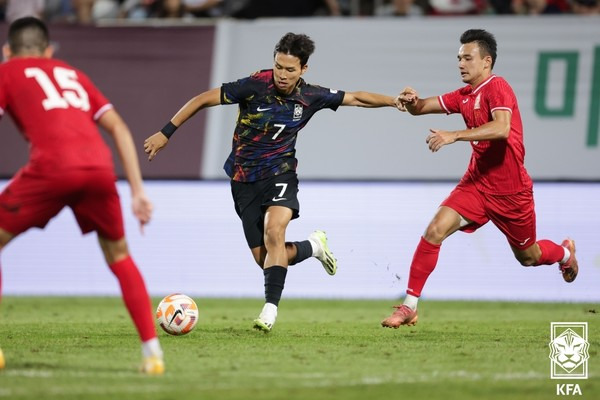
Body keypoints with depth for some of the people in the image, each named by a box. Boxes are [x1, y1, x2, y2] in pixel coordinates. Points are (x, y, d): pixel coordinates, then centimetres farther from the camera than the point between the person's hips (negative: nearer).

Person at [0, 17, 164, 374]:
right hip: (100, 166, 4)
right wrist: (138, 191, 20)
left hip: (52, 167, -4)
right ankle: (152, 351, 14)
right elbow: (119, 129, 23)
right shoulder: (71, 74, 32)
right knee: (119, 256, 23)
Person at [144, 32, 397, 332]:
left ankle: (270, 308, -24)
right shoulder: (255, 86, -18)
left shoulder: (310, 96, -6)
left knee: (273, 232, -29)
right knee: (266, 260, -2)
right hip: (244, 180, 0)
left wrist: (394, 101, -1)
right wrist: (165, 133, -16)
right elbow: (203, 99, -14)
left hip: (280, 174, 0)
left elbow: (355, 98, 8)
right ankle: (313, 245, 29)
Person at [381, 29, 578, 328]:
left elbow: (502, 128, -36)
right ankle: (409, 307, -13)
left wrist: (454, 135, -41)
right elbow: (420, 108, 7)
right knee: (435, 230, -16)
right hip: (477, 182, 6)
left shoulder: (497, 88, -19)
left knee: (528, 257, 14)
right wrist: (412, 101, -19)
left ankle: (564, 252, 51)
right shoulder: (464, 96, 4)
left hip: (511, 191, -5)